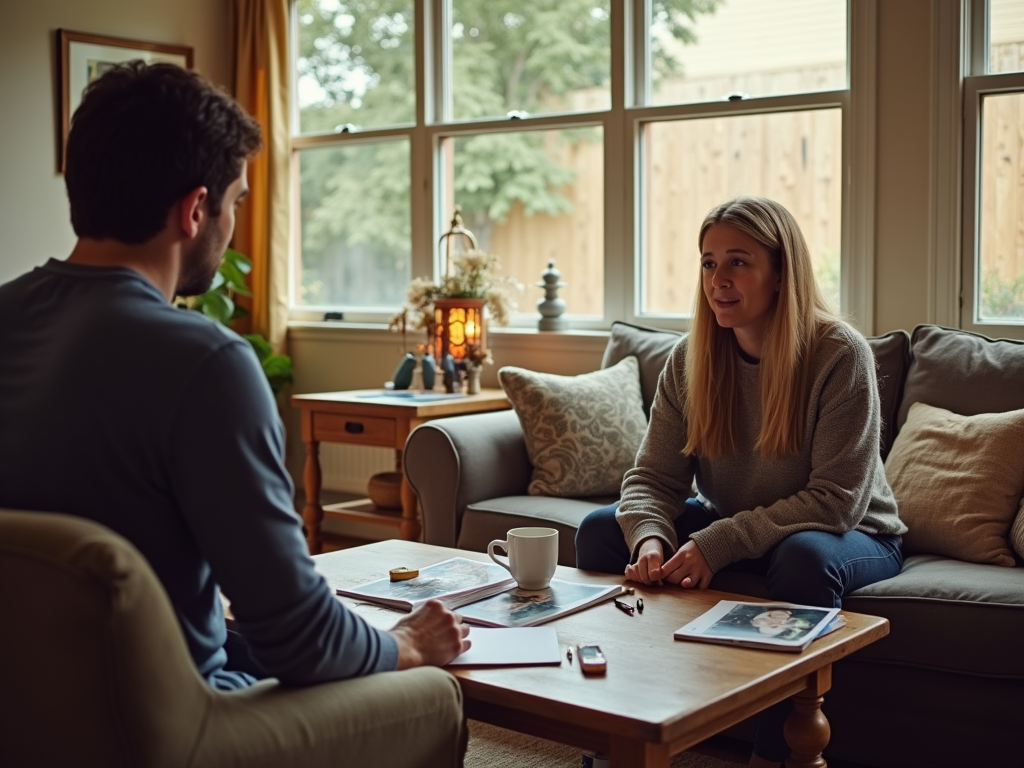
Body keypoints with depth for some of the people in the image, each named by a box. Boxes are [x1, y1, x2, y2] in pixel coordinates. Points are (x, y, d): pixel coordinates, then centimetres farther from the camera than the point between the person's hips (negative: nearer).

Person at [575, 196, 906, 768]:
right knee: (601, 529, -10)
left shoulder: (839, 354, -21)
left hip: (849, 535, -5)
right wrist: (651, 539, -30)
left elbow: (835, 500, -24)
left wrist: (720, 543, -32)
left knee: (804, 557, -39)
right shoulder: (691, 359, -6)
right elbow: (653, 478, -7)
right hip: (730, 527, 5)